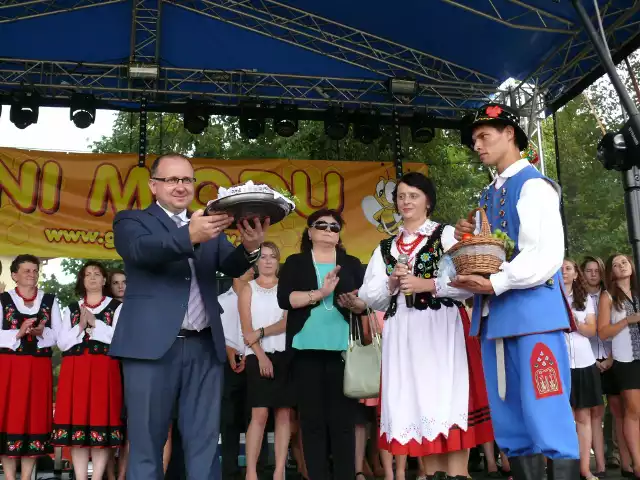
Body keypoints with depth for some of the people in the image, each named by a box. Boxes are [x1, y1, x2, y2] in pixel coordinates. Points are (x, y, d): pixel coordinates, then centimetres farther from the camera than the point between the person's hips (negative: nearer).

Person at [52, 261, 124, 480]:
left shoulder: (117, 307, 8)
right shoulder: (71, 309, 18)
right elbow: (62, 343, 9)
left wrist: (95, 323, -8)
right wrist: (81, 326, -6)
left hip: (104, 371, -3)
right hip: (74, 371, 3)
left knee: (101, 418, -6)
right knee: (76, 418, -2)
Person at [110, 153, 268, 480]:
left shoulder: (209, 224, 16)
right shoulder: (132, 220, 7)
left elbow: (232, 267, 1)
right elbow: (141, 249, -16)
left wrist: (250, 247, -23)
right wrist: (190, 236, -34)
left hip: (205, 347, 4)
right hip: (154, 344, -3)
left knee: (204, 444, 6)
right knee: (146, 443, 3)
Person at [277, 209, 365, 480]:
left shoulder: (352, 264, 14)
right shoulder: (295, 263, 10)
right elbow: (285, 299, -4)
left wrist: (356, 303, -16)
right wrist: (320, 293, -13)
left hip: (342, 349, 1)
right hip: (307, 349, 0)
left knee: (343, 417, -1)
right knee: (311, 418, 2)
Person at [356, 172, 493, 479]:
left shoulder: (447, 235, 5)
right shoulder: (385, 248, 19)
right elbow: (369, 298, 14)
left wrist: (426, 285, -13)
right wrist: (391, 284, -4)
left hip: (443, 329, -5)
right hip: (401, 334, 5)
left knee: (447, 398, -9)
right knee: (415, 402, 4)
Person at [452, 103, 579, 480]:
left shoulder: (533, 185, -5)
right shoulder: (489, 195, 19)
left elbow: (547, 255, -16)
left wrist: (495, 283, -20)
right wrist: (472, 239, 6)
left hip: (534, 312, -8)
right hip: (494, 315, 9)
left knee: (546, 417, -7)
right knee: (510, 422, 11)